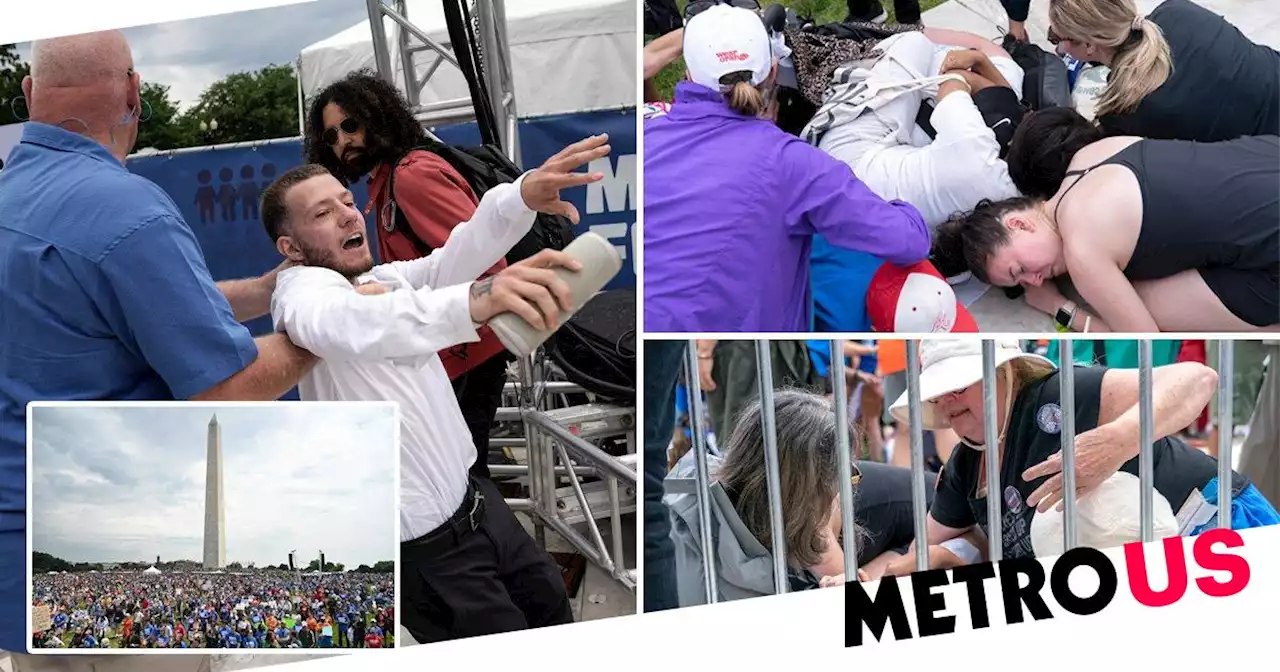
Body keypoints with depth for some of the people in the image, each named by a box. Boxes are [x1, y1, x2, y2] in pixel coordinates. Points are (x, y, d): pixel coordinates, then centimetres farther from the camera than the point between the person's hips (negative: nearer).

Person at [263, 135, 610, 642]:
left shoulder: (388, 280, 7)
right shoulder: (303, 290, -18)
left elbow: (456, 254, -12)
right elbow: (351, 325, -41)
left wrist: (523, 195, -34)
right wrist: (471, 303, -60)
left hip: (475, 499, 8)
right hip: (426, 547, -8)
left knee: (551, 603, 23)